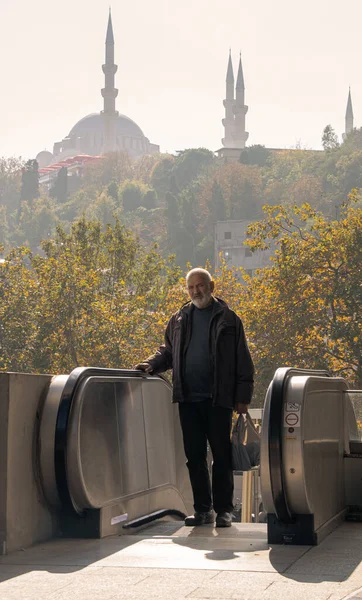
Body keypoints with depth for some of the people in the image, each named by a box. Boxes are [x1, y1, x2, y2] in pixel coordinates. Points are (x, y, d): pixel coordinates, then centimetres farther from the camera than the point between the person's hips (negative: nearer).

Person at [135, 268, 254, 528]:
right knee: (194, 456, 7)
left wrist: (243, 397, -4)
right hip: (188, 399, 4)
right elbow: (168, 352, 23)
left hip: (218, 399, -4)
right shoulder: (179, 320, 14)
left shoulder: (228, 319, 3)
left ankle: (224, 509, 8)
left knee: (222, 455, 0)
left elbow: (243, 362, 2)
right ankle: (203, 509, 15)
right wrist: (151, 365, 3)